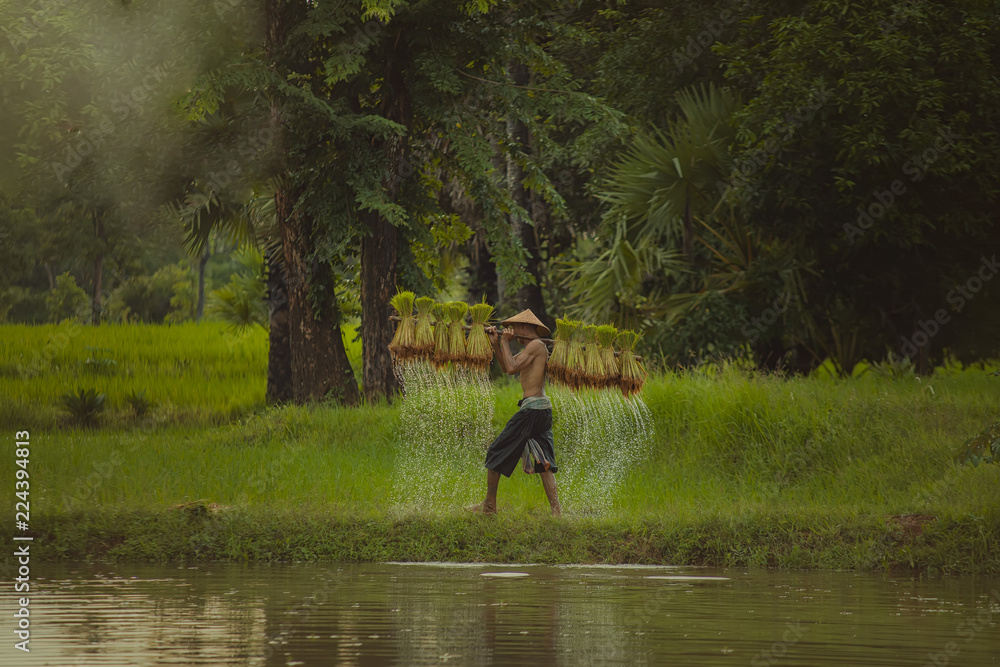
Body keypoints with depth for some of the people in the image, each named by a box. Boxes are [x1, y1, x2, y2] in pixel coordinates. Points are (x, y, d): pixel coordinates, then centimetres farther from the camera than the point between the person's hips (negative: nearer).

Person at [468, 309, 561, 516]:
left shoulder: (536, 345, -10)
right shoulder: (530, 348, 19)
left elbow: (511, 368, -19)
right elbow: (507, 367, 26)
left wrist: (505, 343, -7)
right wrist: (495, 343, 18)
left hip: (532, 409, -10)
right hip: (543, 408, 10)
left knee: (496, 452, 1)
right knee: (544, 462, 5)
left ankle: (489, 505, 8)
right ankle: (556, 509, -5)